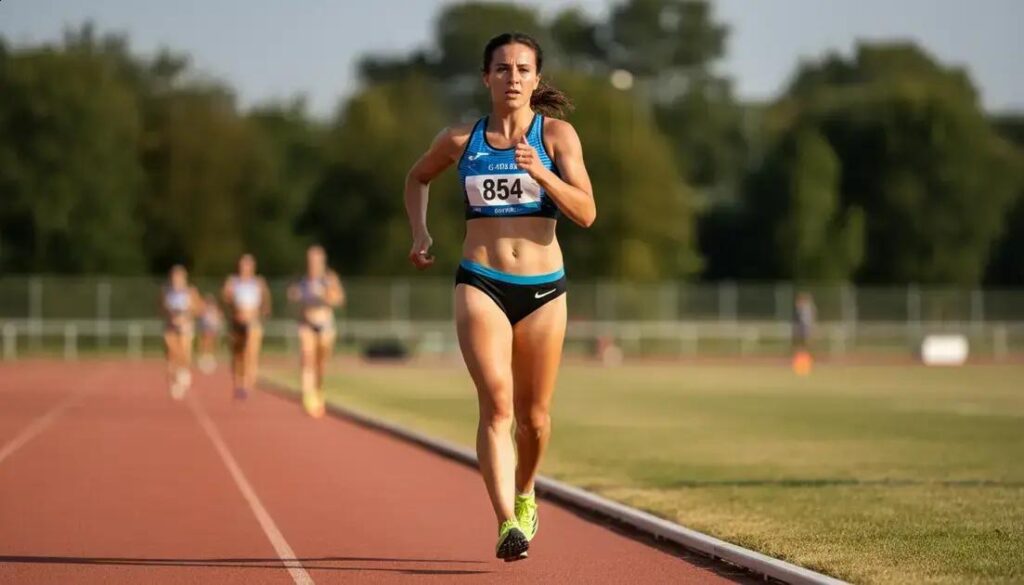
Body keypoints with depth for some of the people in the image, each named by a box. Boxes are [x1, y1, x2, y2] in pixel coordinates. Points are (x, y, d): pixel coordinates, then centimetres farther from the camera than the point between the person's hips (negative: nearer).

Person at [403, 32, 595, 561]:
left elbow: (586, 213, -8)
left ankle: (525, 493, 41)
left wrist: (541, 174, -21)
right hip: (480, 284, -1)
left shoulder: (557, 135, 0)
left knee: (533, 415, 11)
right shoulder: (460, 139, 4)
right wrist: (419, 232, 10)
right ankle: (507, 523, -27)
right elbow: (418, 178, 24)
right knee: (497, 403, -19)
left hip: (543, 289, 1)